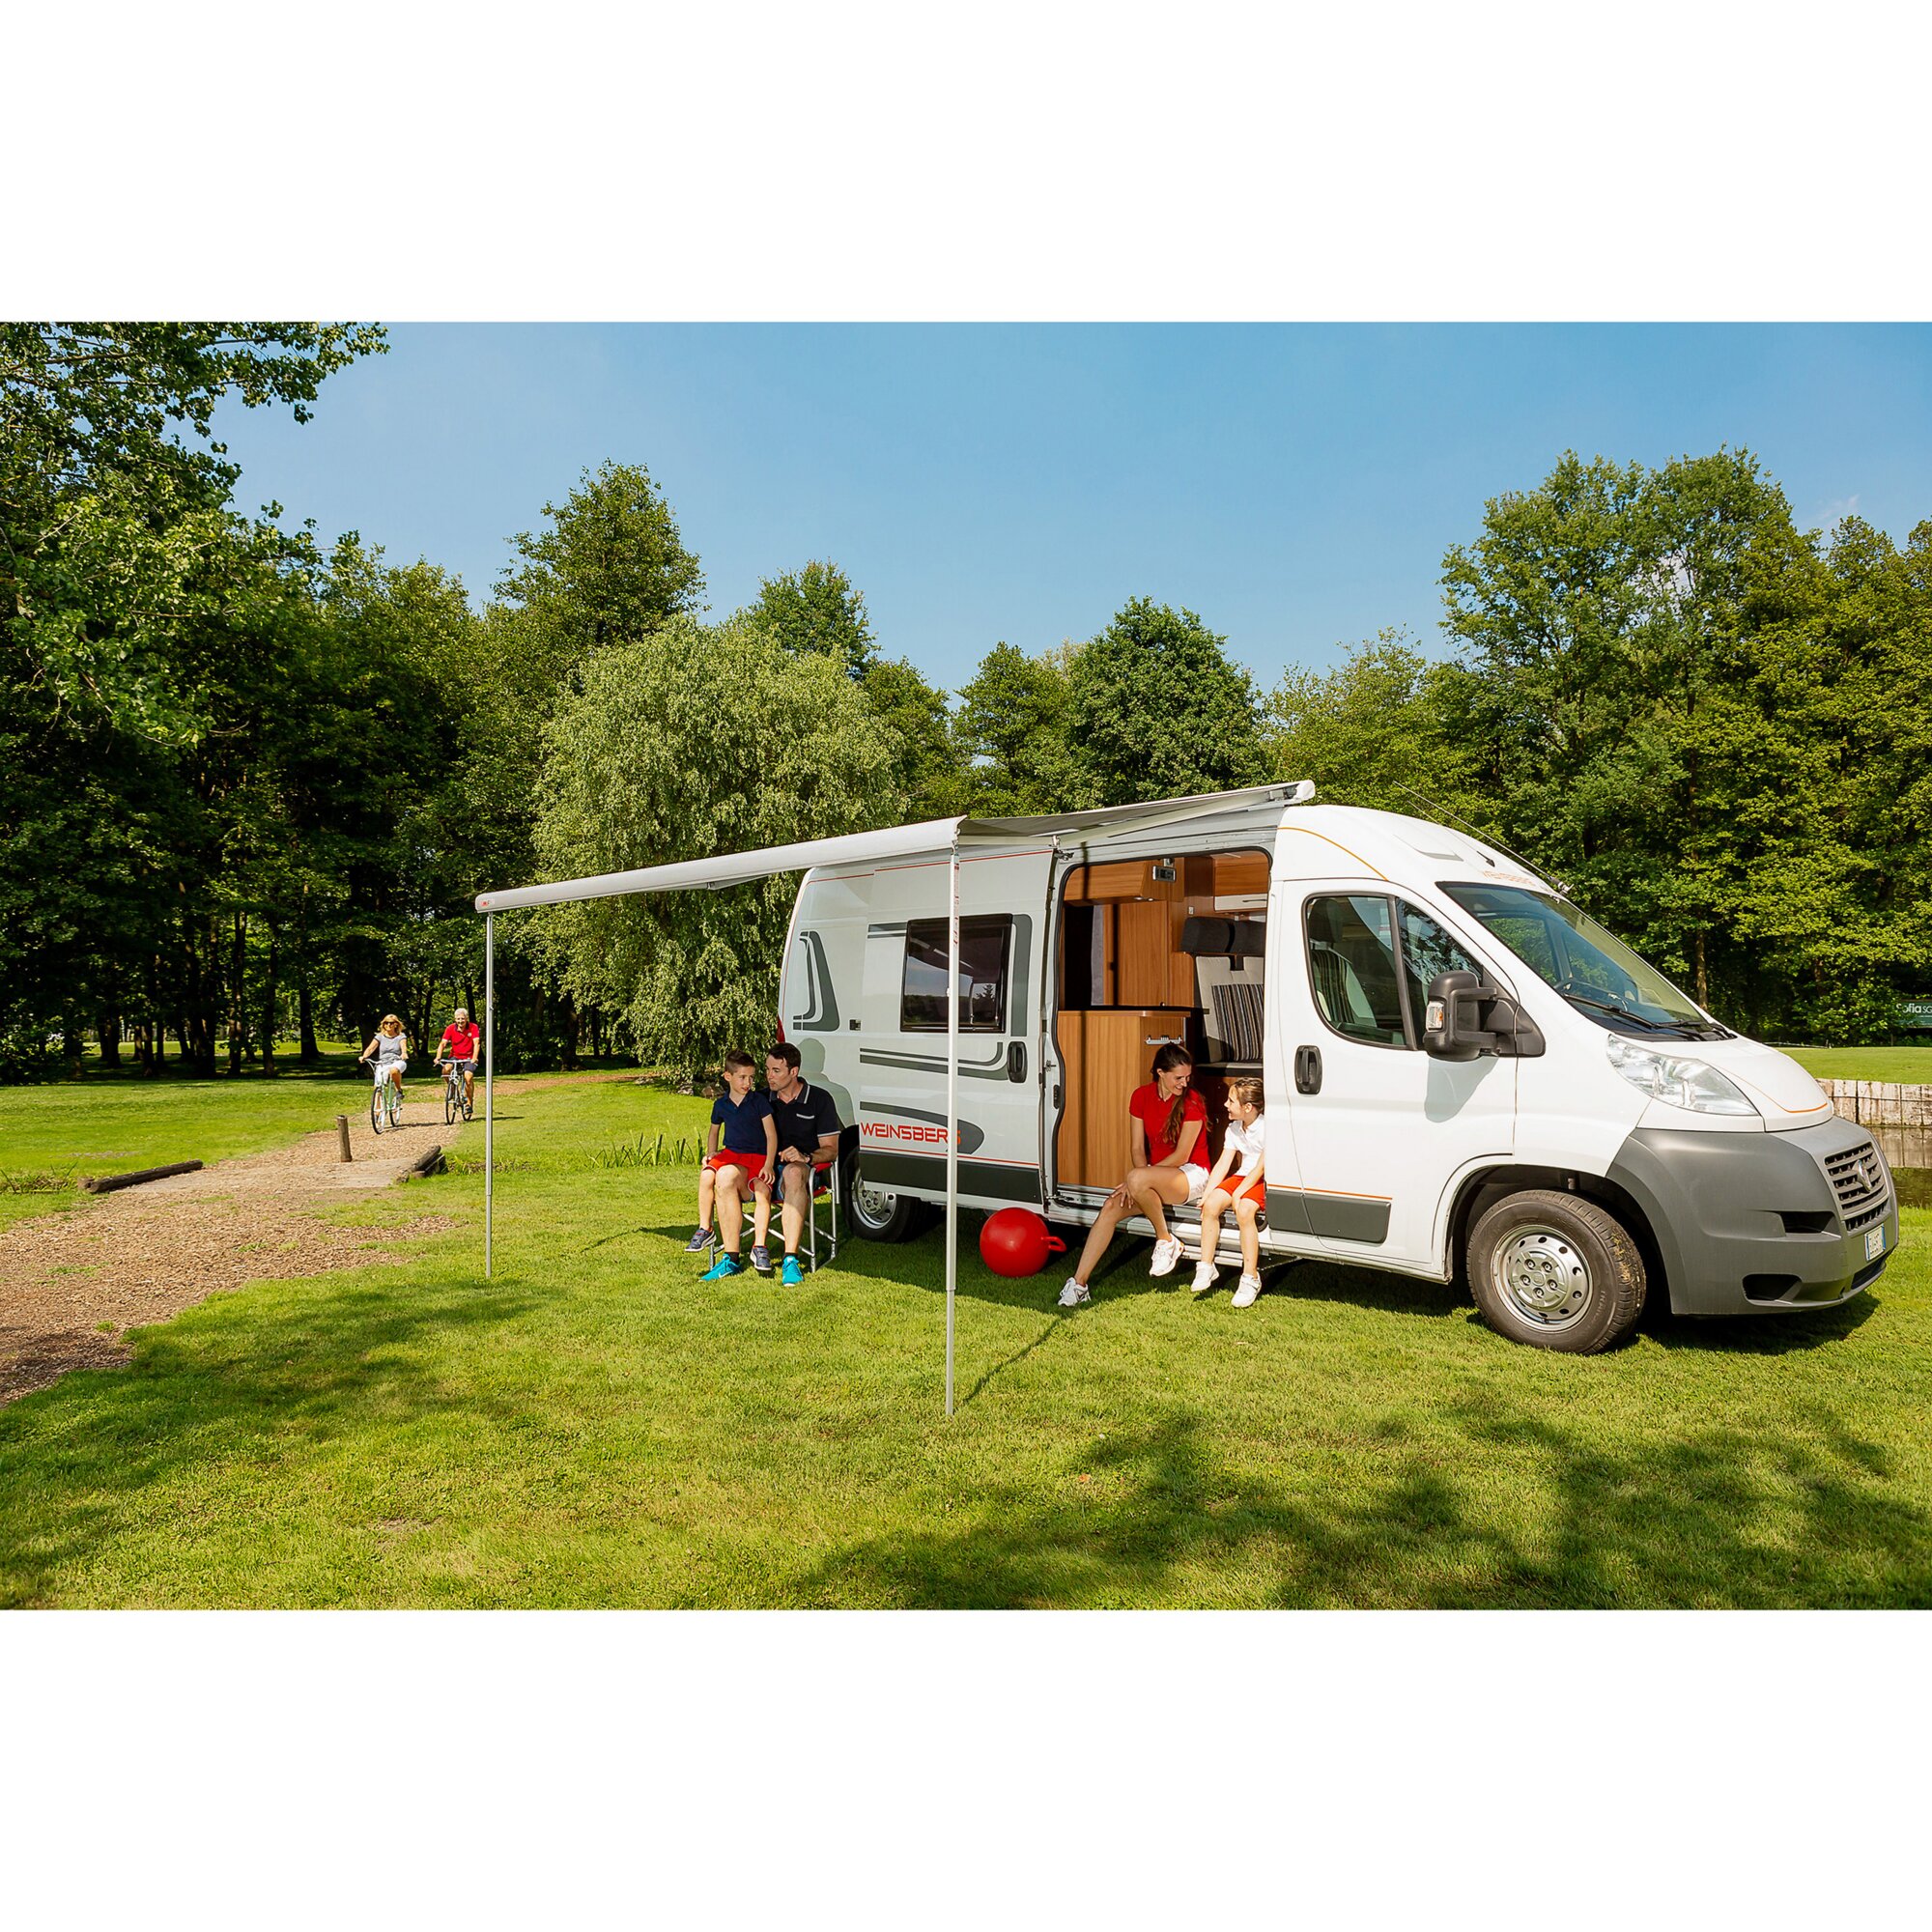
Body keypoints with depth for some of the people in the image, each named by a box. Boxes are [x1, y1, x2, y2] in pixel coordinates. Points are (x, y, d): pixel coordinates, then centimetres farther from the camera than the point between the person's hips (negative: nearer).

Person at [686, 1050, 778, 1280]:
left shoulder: (759, 1101, -3)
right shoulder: (721, 1104, 10)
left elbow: (771, 1135, -5)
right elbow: (713, 1132, 28)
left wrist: (768, 1166, -16)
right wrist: (711, 1153, 10)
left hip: (755, 1156, -5)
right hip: (729, 1154, 5)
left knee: (725, 1178, -32)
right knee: (706, 1176, -28)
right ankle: (704, 1229, -9)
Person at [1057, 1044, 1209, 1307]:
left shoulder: (1192, 1103, -14)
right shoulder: (1142, 1097, 1)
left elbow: (1181, 1156, -17)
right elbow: (1137, 1148, 2)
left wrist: (1138, 1180, -20)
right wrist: (1140, 1184, -16)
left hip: (1191, 1175, -6)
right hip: (1156, 1176, 6)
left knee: (1137, 1179, -35)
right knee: (1111, 1207, -18)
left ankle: (1166, 1242, -12)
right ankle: (1078, 1283, -16)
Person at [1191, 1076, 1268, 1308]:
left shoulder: (1267, 1125, -15)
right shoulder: (1234, 1128, 8)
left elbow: (1262, 1166, -18)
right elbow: (1223, 1164, 4)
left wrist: (1239, 1193, -22)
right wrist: (1206, 1194, -6)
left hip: (1266, 1180, -7)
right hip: (1243, 1176, 7)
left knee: (1244, 1210, -33)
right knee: (1211, 1204, -20)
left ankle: (1250, 1278, -24)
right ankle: (1206, 1267, -10)